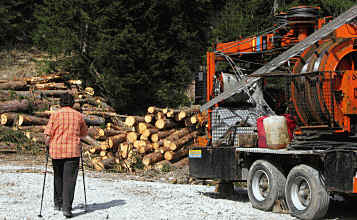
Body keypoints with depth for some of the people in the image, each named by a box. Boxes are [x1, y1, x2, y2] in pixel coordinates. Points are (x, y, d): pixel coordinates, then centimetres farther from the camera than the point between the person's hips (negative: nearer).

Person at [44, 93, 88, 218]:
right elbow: (84, 133, 17)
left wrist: (47, 146, 11)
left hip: (57, 150, 1)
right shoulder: (78, 115, 5)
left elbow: (48, 135, -6)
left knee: (58, 177, 19)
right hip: (73, 151, -1)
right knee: (69, 179, -3)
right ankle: (67, 208, -13)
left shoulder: (55, 114, 0)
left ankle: (58, 203, 29)